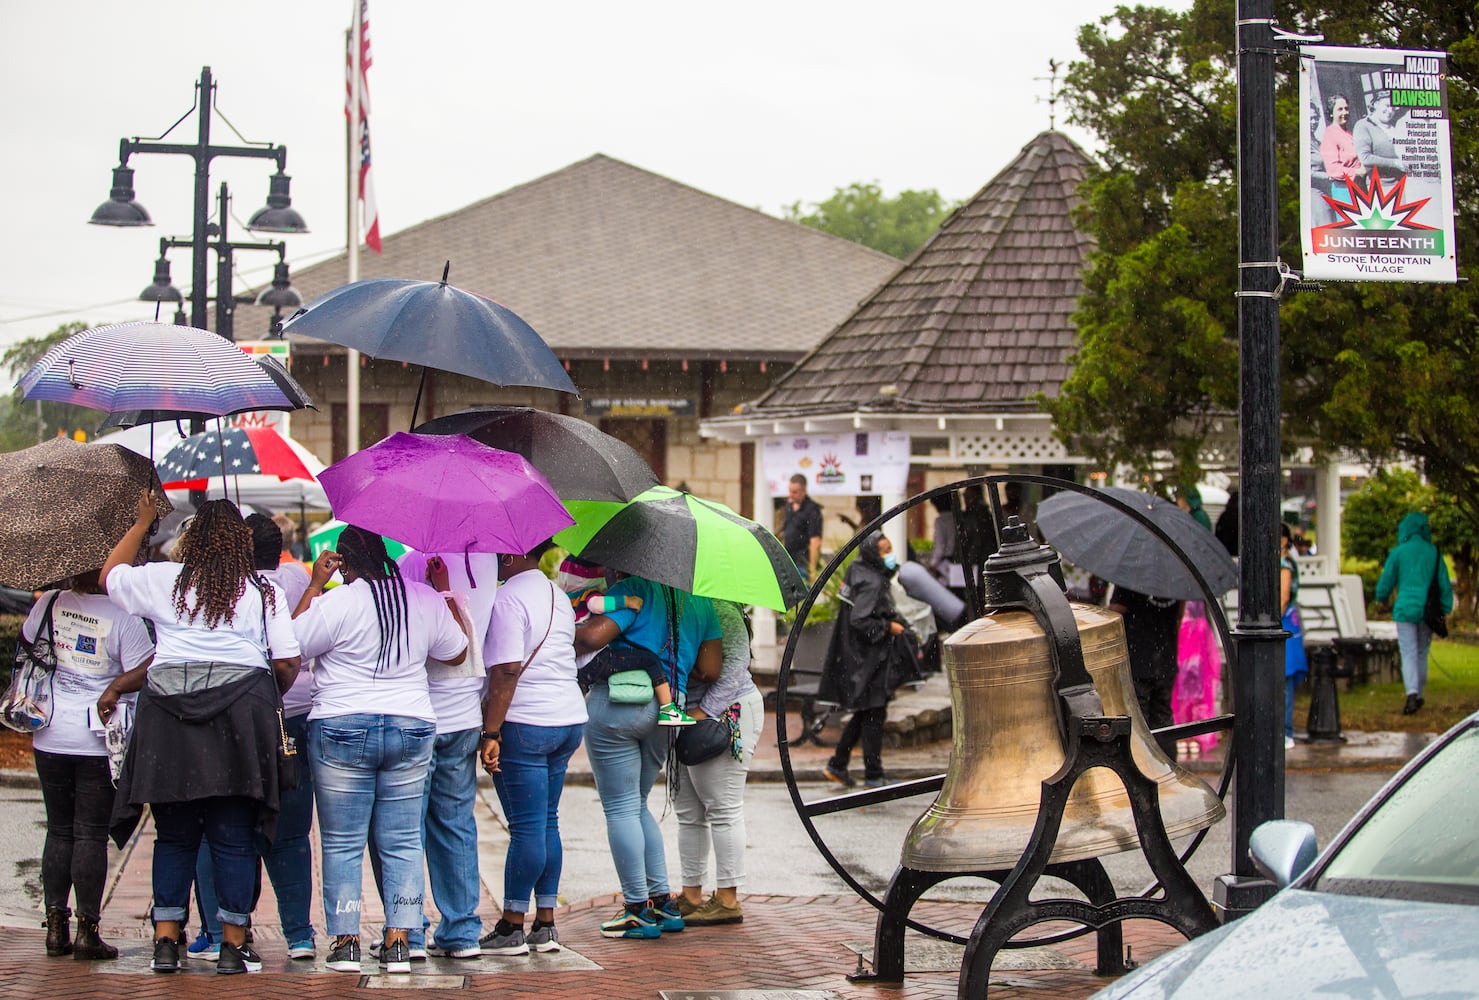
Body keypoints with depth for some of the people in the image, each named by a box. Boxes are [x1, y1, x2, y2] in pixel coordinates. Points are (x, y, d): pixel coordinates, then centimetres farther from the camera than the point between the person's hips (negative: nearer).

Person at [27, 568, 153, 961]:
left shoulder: (48, 603, -1)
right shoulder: (122, 616, -13)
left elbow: (26, 643, 16)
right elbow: (143, 674, -17)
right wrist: (113, 689, 0)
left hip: (50, 737, 4)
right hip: (97, 740, -4)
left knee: (59, 830, 13)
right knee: (91, 833, 1)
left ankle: (56, 926, 11)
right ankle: (87, 931, 0)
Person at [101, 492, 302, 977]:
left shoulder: (162, 581, 7)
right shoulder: (264, 592, 4)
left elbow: (109, 575, 26)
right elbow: (288, 663, 0)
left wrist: (142, 523, 34)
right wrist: (269, 700, 20)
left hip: (168, 714, 1)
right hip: (239, 714, -1)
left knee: (174, 835, 10)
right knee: (234, 836, 3)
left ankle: (166, 942, 8)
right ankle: (233, 945, 3)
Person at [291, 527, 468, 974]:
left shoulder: (336, 602, -12)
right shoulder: (426, 601, 3)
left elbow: (291, 645, -3)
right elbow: (457, 652, 15)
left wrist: (315, 585, 0)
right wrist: (444, 591, 24)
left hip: (341, 731, -4)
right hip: (411, 728, 4)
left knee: (342, 844, 4)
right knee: (402, 843, 7)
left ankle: (345, 941, 3)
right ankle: (398, 942, 2)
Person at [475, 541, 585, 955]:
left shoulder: (509, 599, -13)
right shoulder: (558, 595, 16)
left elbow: (507, 671, -20)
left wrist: (490, 732, -18)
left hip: (525, 723, -9)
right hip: (570, 719, 9)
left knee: (526, 826, -5)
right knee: (547, 823, 13)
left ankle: (512, 926, 0)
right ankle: (546, 924, 15)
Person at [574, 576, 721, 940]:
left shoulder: (634, 589, -6)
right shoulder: (700, 602, 13)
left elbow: (592, 635, -19)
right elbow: (710, 670, 10)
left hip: (616, 706, -7)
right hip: (668, 710, 7)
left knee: (620, 807, 1)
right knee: (636, 805, 21)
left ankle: (639, 909, 1)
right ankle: (662, 903, 19)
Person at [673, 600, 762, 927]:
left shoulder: (719, 609, -12)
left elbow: (735, 662, -19)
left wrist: (704, 710, -22)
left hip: (725, 714, -10)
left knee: (723, 809, -8)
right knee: (688, 813, 11)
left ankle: (728, 900, -6)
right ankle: (691, 896, 16)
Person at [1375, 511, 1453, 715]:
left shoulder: (1398, 553, -4)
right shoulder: (1434, 552, 3)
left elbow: (1386, 581, 2)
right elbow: (1444, 584, 3)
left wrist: (1382, 599, 22)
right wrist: (1445, 610, 8)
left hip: (1405, 609, -2)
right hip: (1428, 610, 2)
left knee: (1409, 655, -5)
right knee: (1422, 654, 17)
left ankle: (1412, 694, -23)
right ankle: (1419, 695, 25)